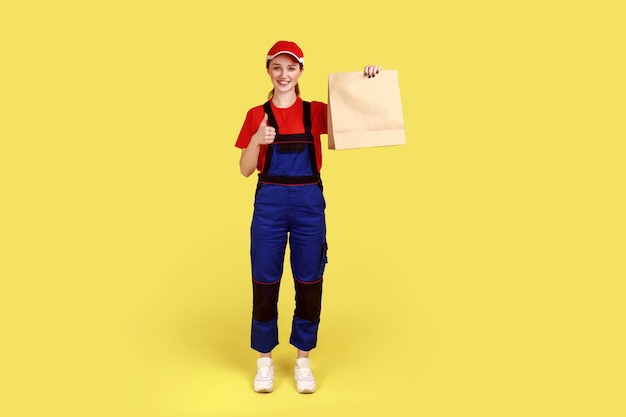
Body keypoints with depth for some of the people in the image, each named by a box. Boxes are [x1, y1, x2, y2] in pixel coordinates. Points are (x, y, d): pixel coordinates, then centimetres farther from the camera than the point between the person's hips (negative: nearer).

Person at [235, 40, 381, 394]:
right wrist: (256, 140, -16)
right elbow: (245, 170, 1)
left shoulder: (316, 111, 4)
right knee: (265, 282, 5)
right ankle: (265, 360, 21)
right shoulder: (257, 115, 3)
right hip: (269, 202, 0)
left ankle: (303, 359, 23)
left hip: (309, 202, 1)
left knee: (309, 282, 7)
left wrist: (368, 83, -17)